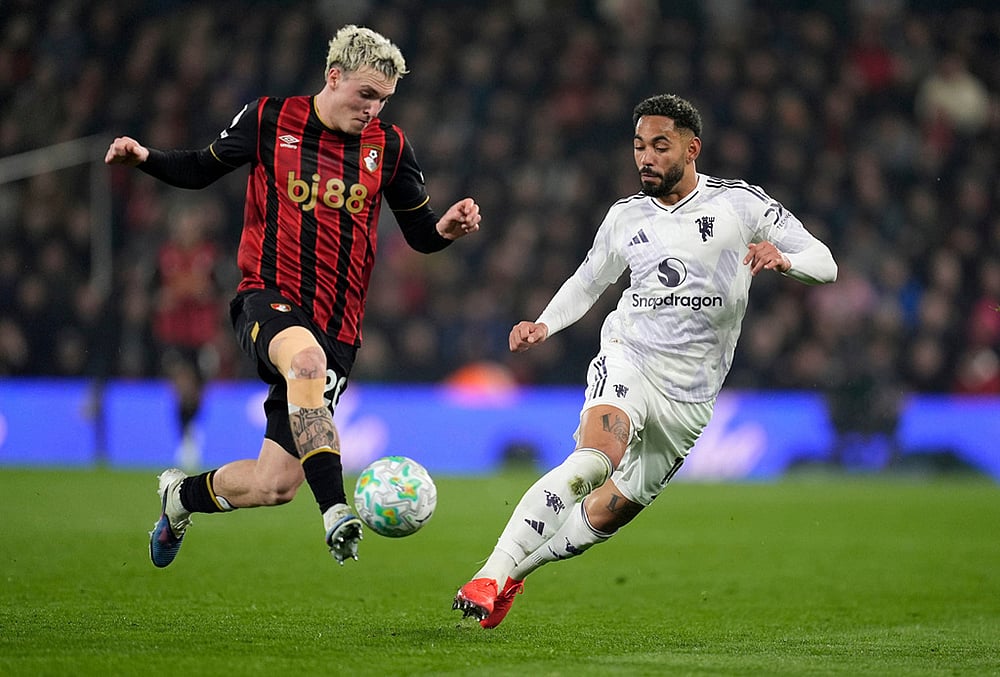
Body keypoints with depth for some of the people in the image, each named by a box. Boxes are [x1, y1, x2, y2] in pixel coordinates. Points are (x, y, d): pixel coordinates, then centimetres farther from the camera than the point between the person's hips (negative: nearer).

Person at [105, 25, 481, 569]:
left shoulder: (388, 146, 6)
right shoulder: (269, 120, 2)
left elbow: (420, 234, 13)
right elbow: (202, 169, 15)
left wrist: (448, 228, -10)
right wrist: (145, 158, -3)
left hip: (335, 328, 3)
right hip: (268, 299, -3)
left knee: (275, 486, -2)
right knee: (306, 359, -41)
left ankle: (182, 494, 31)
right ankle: (335, 511, -43)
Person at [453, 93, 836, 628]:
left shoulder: (740, 203, -1)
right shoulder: (625, 218, 8)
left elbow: (824, 263, -1)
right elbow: (587, 282, 23)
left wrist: (784, 259, -23)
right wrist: (543, 326, 4)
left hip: (690, 398, 1)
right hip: (627, 359, 0)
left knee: (608, 513, 5)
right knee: (594, 461, -30)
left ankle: (513, 572, 28)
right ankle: (488, 577, -35)